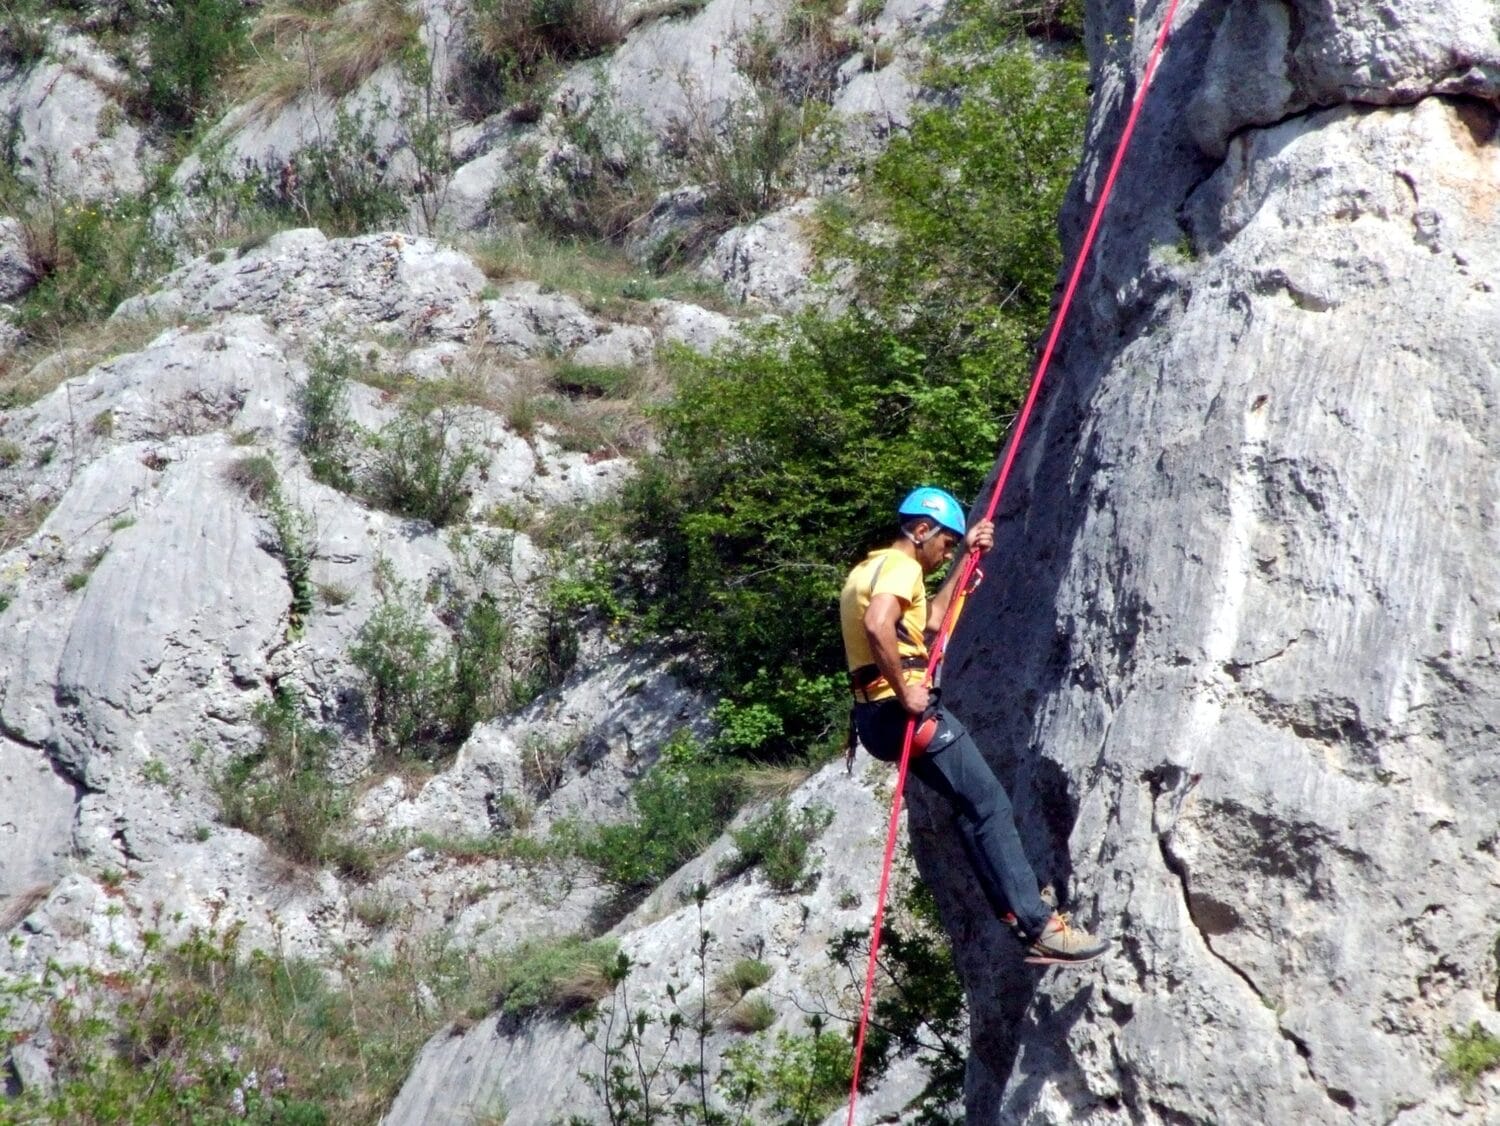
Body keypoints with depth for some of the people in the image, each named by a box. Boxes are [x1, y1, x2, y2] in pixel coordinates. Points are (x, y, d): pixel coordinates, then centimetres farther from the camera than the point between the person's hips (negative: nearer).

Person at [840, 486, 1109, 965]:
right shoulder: (900, 566, -9)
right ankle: (1041, 927, -9)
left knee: (974, 800, 20)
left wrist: (965, 558, 30)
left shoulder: (869, 570, 23)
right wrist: (905, 691, -21)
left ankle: (1017, 905, 20)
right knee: (991, 805, -7)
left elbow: (930, 620, 32)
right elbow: (878, 625, -29)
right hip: (904, 711, -10)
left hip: (876, 715, 10)